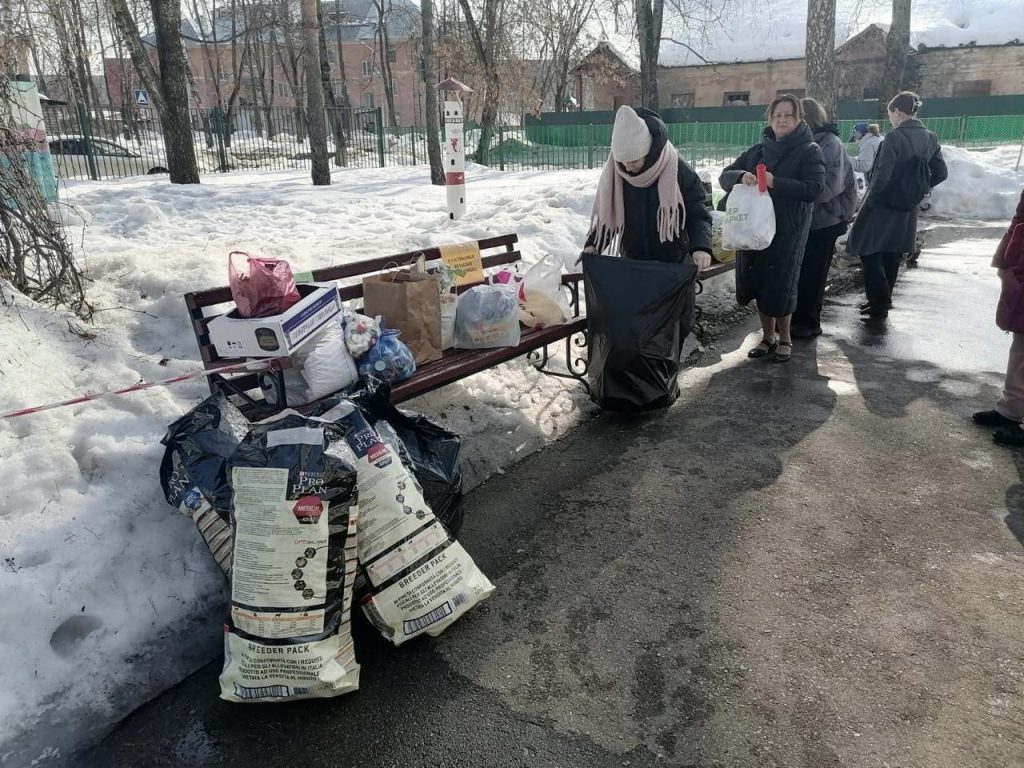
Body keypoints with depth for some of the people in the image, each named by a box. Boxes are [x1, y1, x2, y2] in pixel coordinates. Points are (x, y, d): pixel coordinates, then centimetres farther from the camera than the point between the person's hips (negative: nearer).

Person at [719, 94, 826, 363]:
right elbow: (725, 176, 8)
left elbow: (814, 188, -16)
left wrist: (775, 182, -26)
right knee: (759, 284, 8)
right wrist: (741, 176, -16)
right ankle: (768, 336, 25)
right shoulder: (757, 150, 13)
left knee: (779, 286, -2)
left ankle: (784, 338, 18)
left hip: (788, 231, -5)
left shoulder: (809, 151, -2)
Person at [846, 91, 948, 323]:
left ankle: (880, 306, -1)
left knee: (869, 252, 2)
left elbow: (882, 174, -22)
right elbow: (941, 173, 8)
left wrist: (870, 198, -8)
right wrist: (917, 190, 15)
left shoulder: (895, 137, -18)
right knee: (892, 255, 17)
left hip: (884, 205, -7)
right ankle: (882, 300, 27)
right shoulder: (930, 138, 4)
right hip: (908, 208, 7)